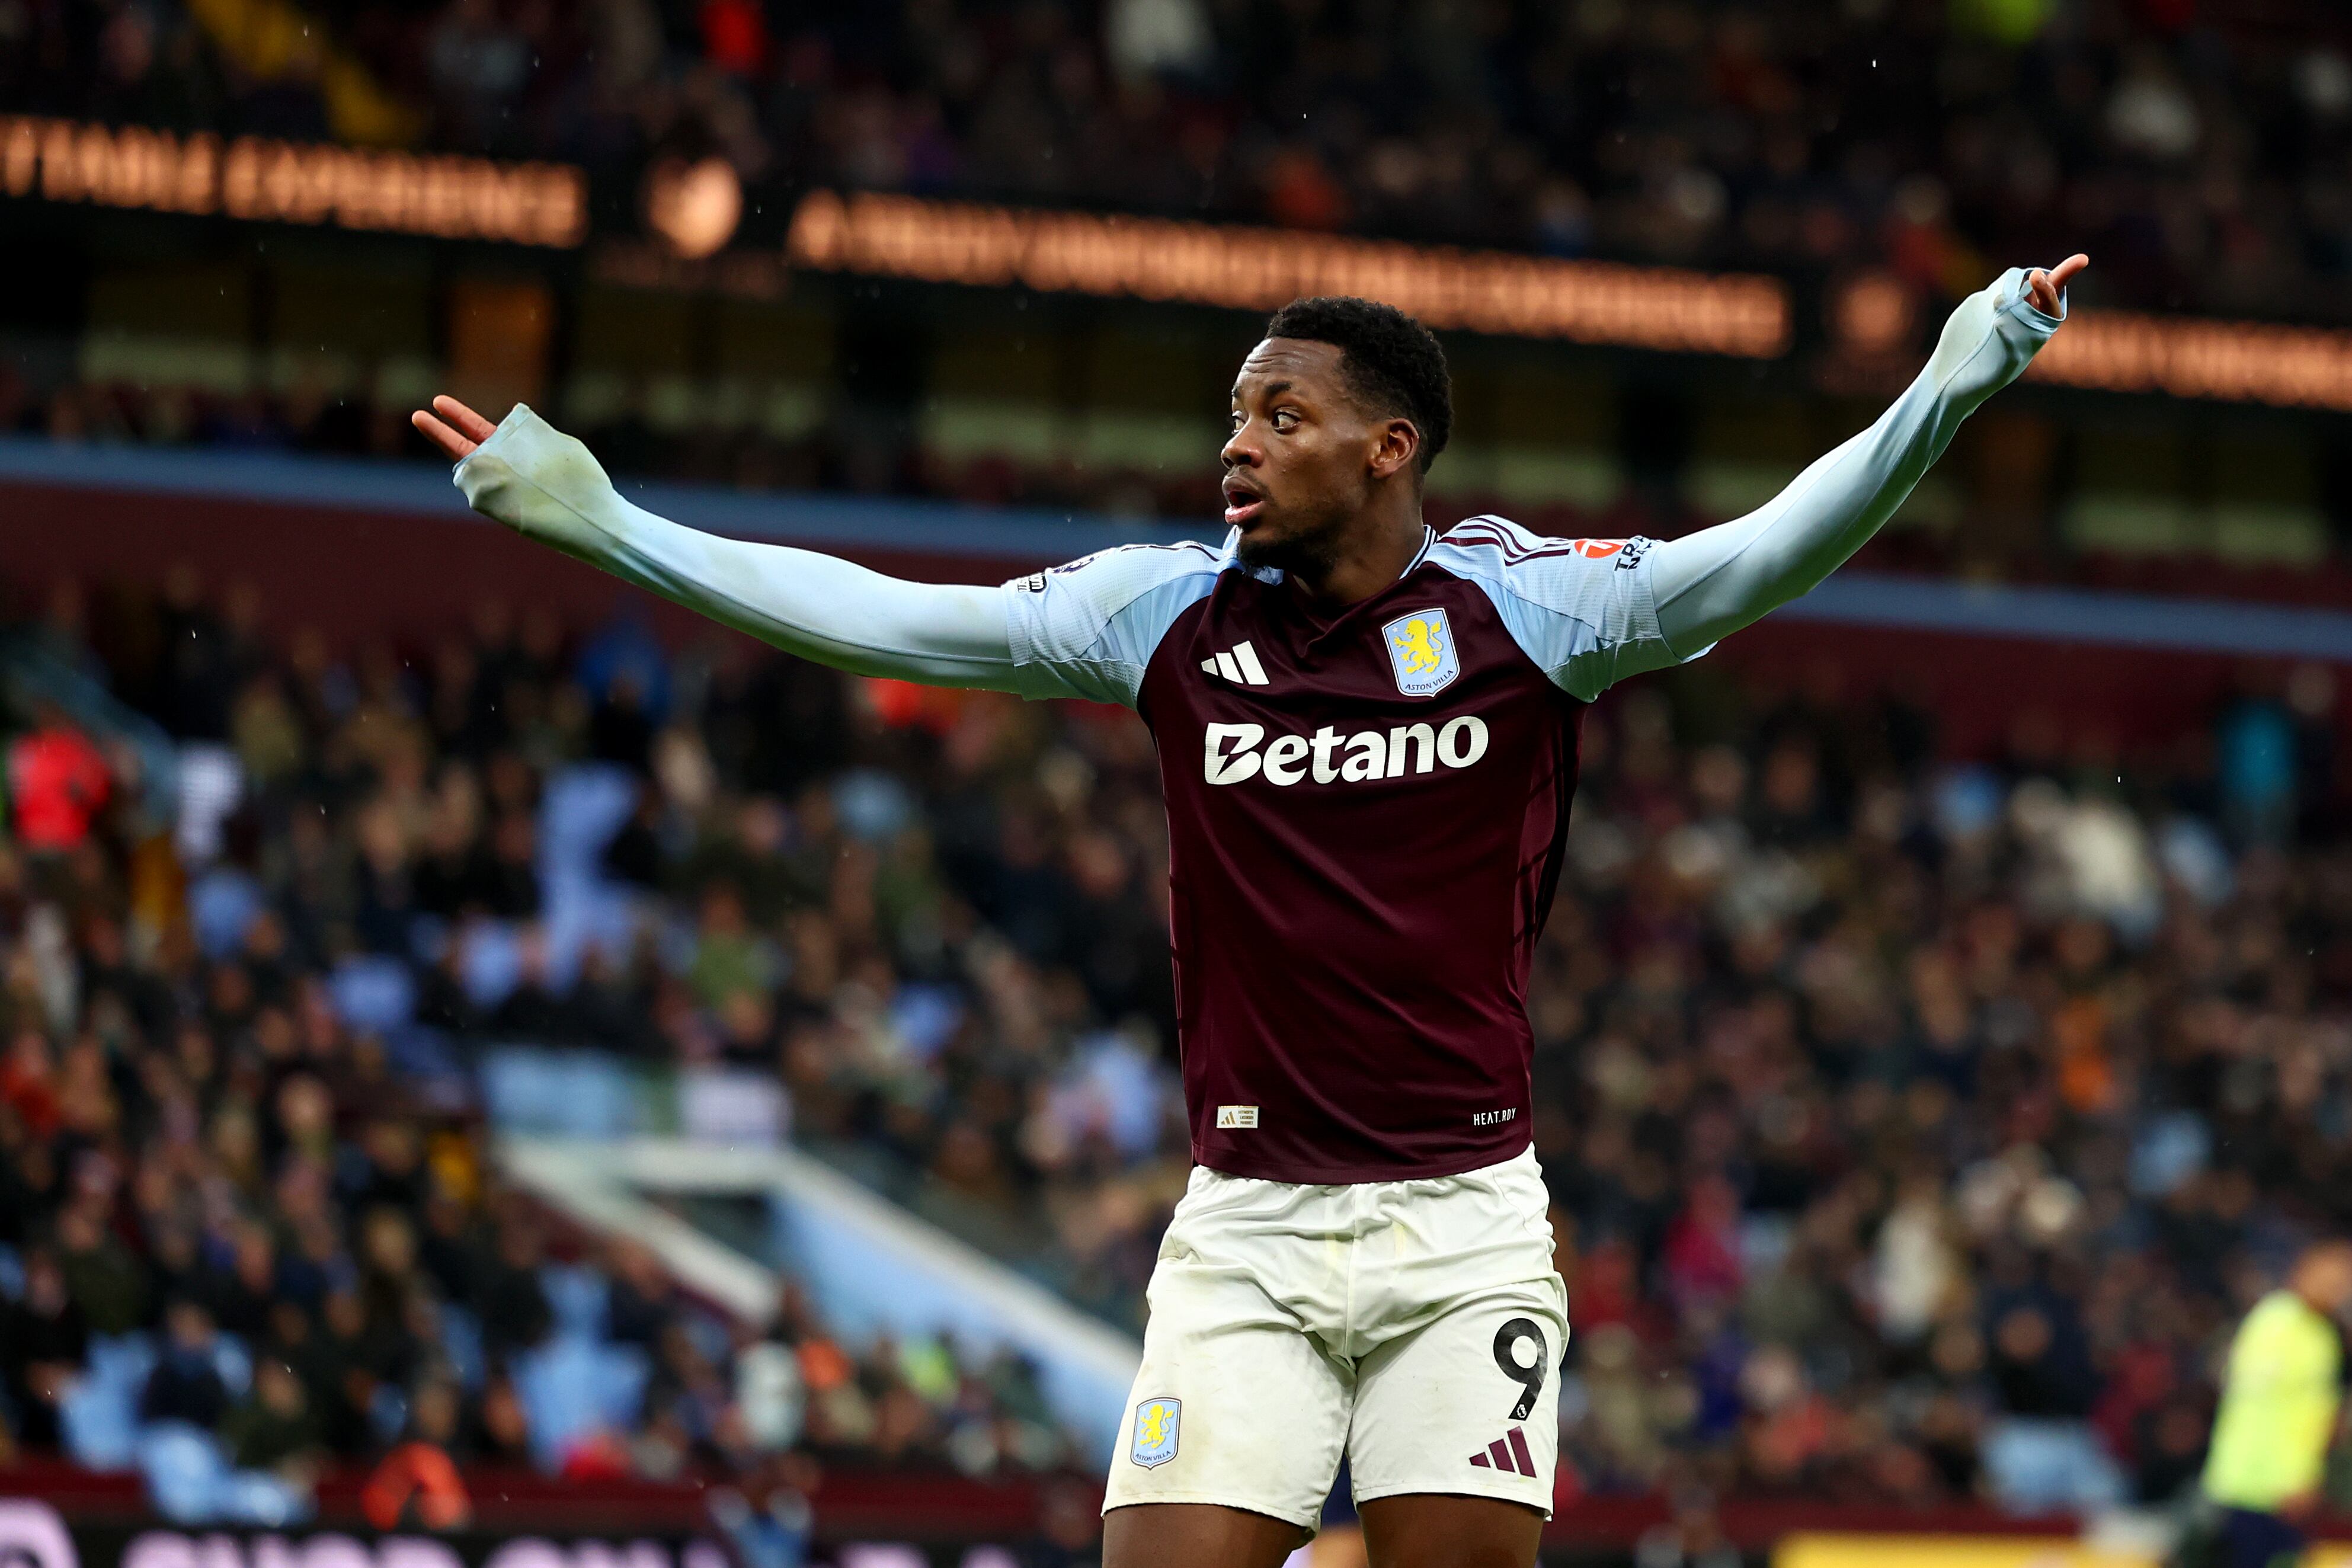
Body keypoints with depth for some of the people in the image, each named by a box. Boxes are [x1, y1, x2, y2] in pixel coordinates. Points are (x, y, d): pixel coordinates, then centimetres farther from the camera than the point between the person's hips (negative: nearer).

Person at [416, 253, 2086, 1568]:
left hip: (1464, 1222, -1)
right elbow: (880, 615, 6)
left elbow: (1767, 555, -13)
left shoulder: (1524, 602, -2)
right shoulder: (1169, 610, 4)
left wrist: (1945, 394, -28)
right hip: (1246, 1229, 1)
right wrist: (604, 524, 3)